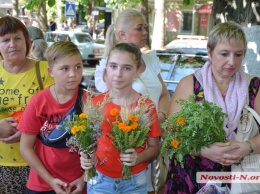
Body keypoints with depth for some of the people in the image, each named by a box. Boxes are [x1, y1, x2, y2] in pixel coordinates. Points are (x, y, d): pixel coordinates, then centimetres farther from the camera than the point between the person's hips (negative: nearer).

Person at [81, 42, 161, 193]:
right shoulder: (95, 103, -6)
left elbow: (154, 148, -2)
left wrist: (138, 158, -20)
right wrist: (86, 158, -16)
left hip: (135, 181, 0)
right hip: (100, 180, 1)